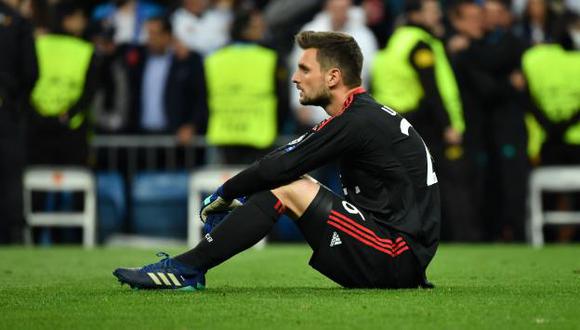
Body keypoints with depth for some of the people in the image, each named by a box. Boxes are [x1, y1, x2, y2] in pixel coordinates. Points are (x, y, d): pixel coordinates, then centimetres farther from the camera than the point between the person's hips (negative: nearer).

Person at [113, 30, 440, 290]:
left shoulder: (357, 122, -14)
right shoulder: (370, 114, 17)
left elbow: (277, 167, -12)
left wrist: (224, 195, 3)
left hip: (397, 258, -10)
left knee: (287, 188, -11)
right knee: (293, 184, 15)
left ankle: (185, 269, -7)